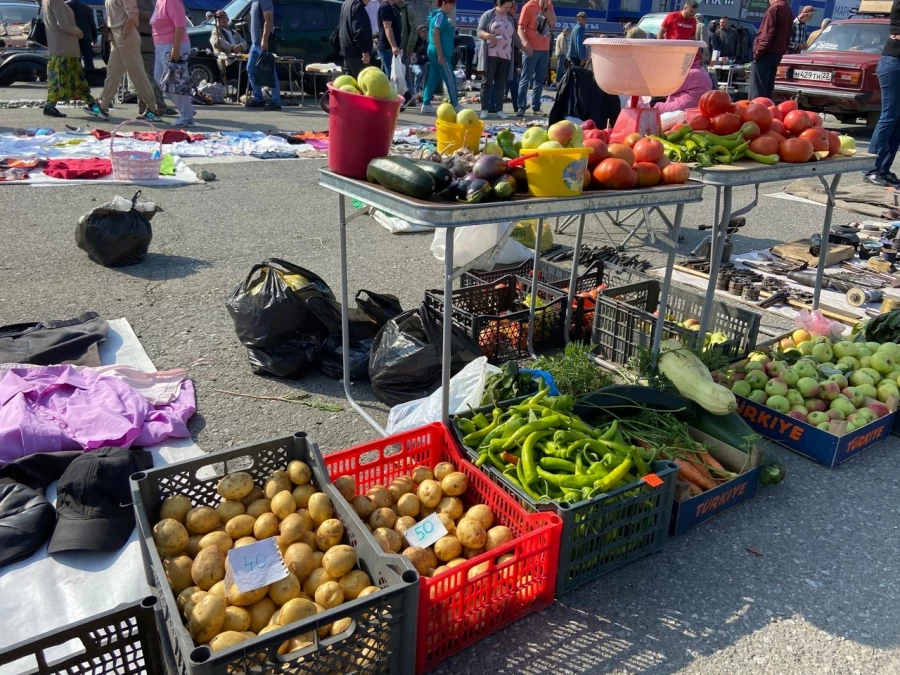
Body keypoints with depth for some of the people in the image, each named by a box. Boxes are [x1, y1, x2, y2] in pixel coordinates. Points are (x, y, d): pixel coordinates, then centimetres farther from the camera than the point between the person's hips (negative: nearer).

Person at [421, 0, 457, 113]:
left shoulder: (440, 15, 16)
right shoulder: (440, 15, -13)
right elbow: (436, 34, -20)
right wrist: (440, 55, -22)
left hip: (434, 52, 10)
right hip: (440, 53, -10)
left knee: (433, 78, 9)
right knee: (450, 79, -2)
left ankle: (426, 104, 7)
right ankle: (455, 104, 6)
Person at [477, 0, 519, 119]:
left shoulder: (510, 19, 17)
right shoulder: (488, 15, 2)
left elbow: (514, 36, 23)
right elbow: (479, 31, -4)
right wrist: (487, 35, -25)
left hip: (506, 56, 5)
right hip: (491, 55, -5)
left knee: (501, 83, 4)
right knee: (487, 82, -3)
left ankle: (499, 109, 6)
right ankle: (485, 109, -1)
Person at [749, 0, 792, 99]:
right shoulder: (788, 10, 18)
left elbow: (768, 33, -18)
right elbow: (785, 34, 17)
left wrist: (759, 50, -17)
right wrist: (782, 51, 17)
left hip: (767, 53, -9)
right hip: (777, 53, 9)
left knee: (757, 88, -11)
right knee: (767, 88, 10)